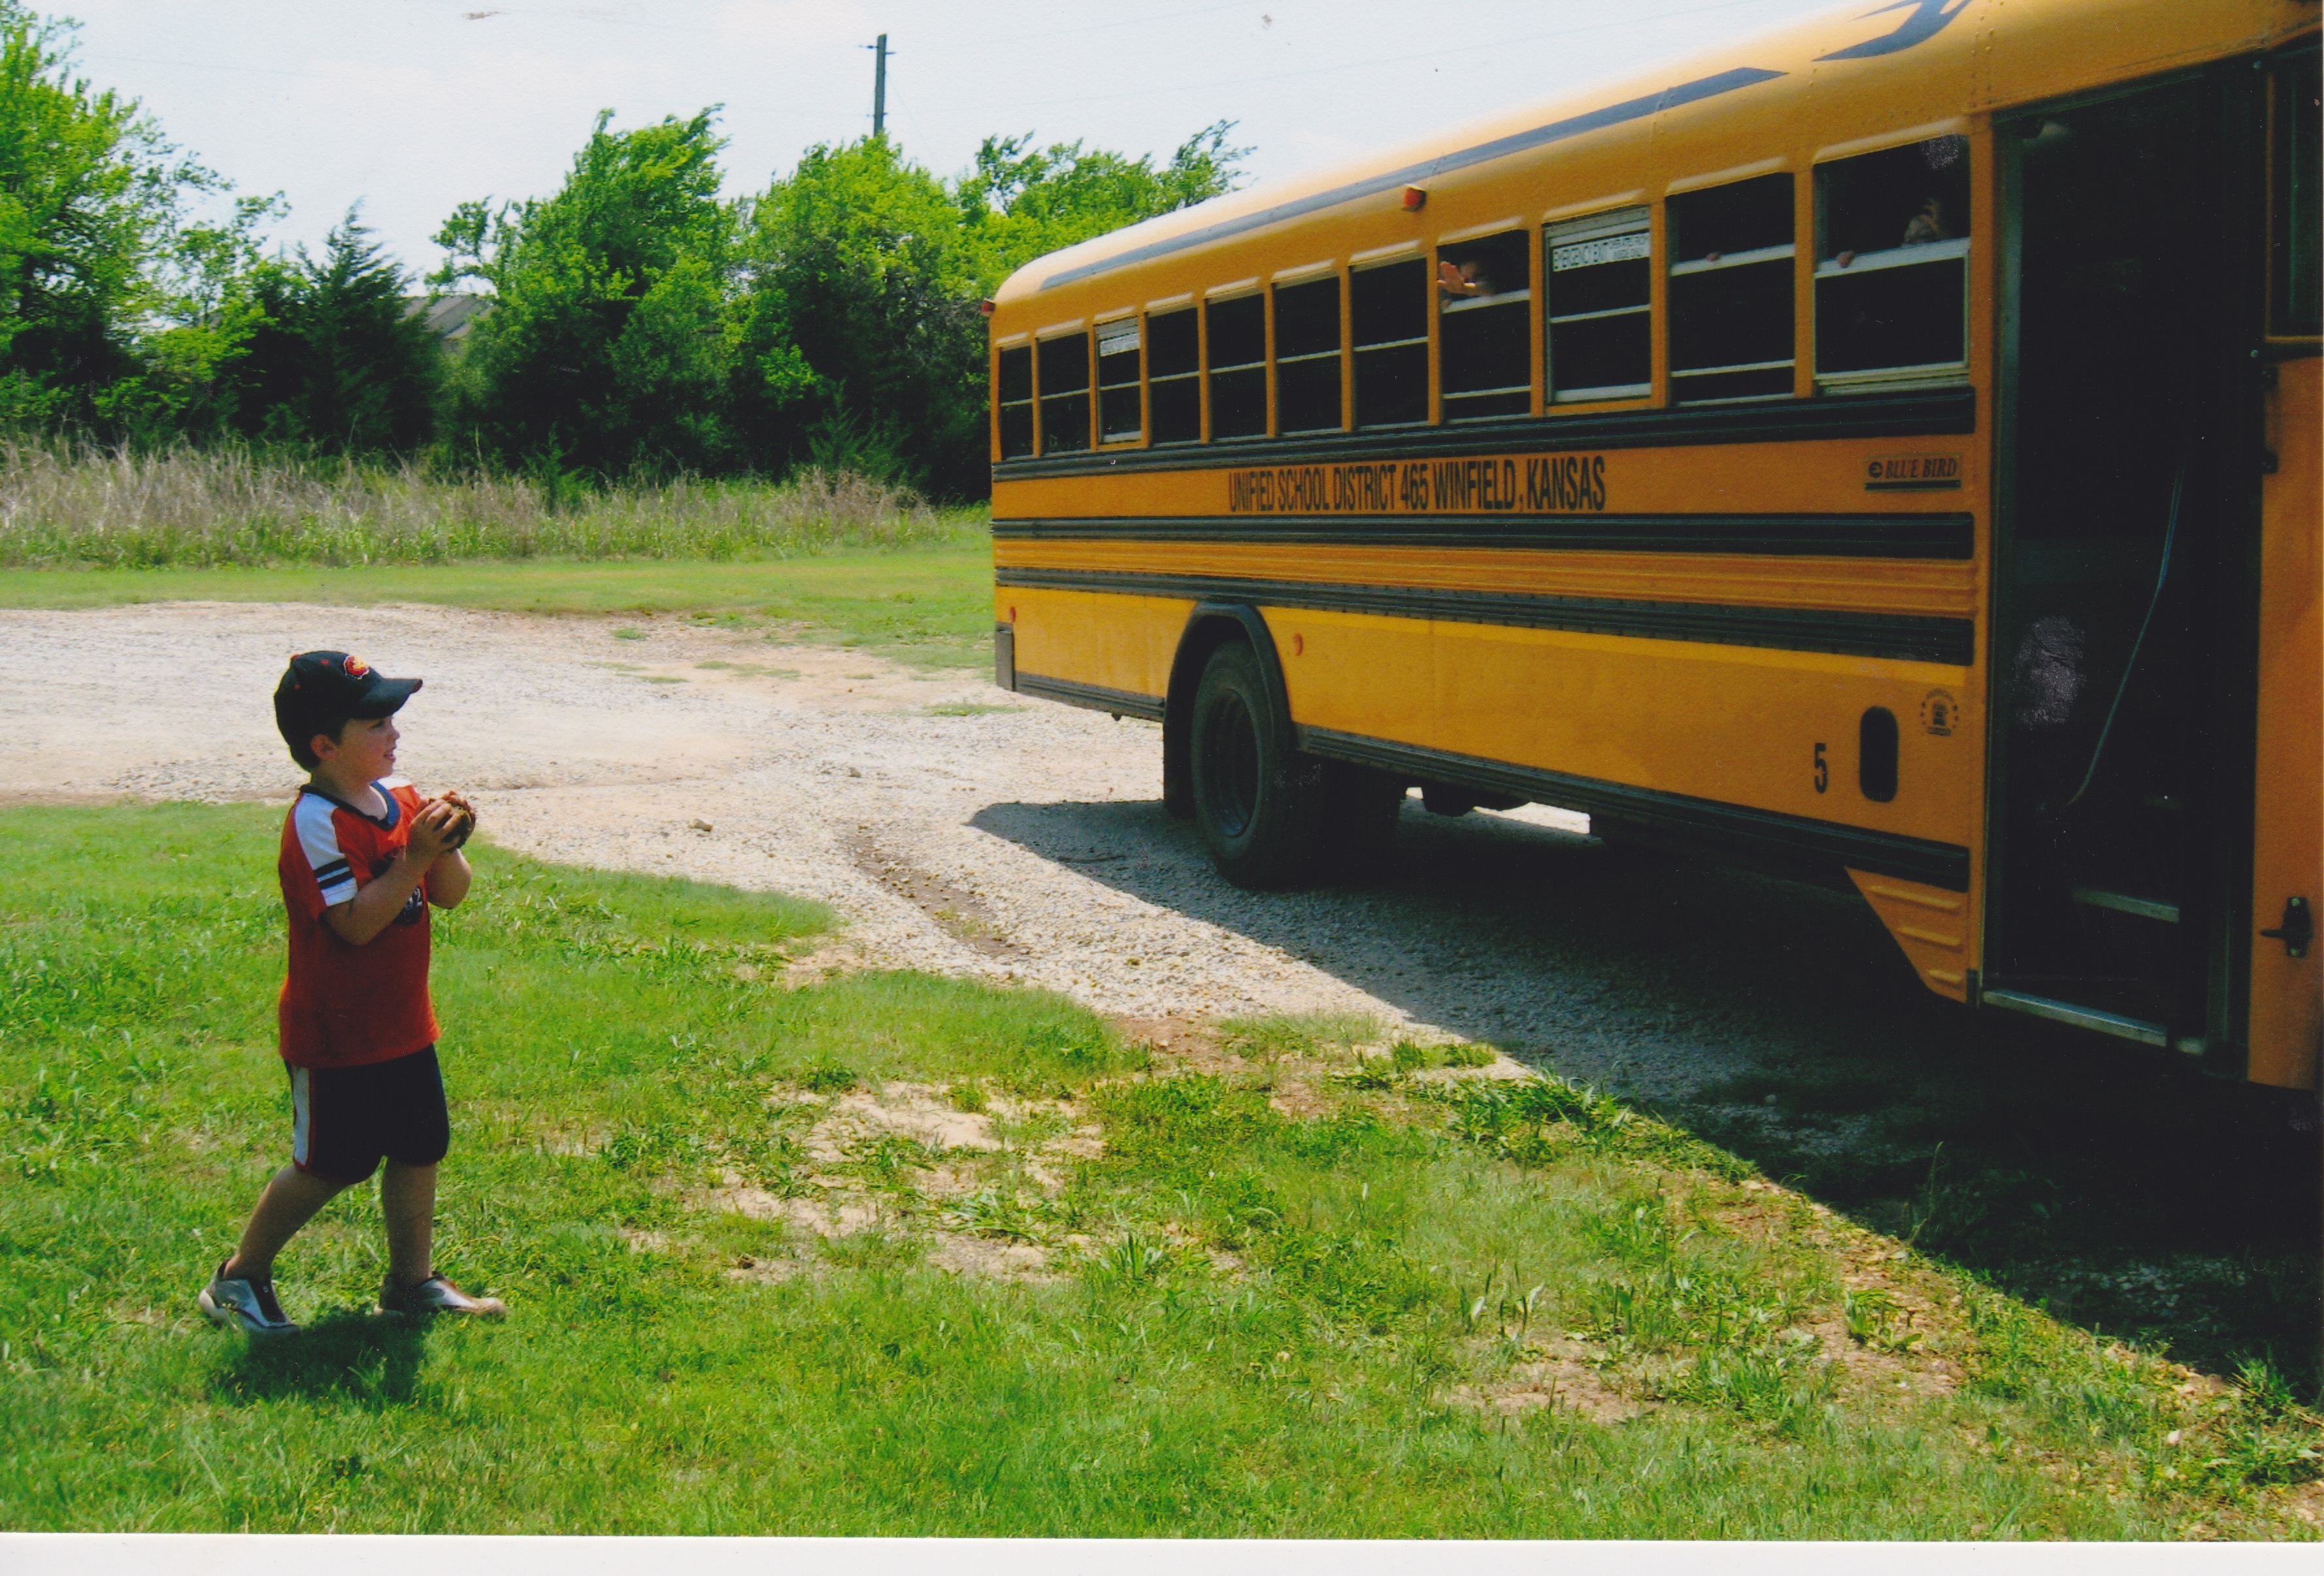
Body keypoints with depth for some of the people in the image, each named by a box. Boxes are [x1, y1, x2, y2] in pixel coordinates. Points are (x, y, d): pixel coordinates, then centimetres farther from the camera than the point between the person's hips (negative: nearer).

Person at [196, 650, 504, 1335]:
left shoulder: (402, 799, 5)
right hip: (335, 1035, -8)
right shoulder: (316, 824, -21)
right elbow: (356, 922, -27)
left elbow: (451, 894, 5)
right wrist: (412, 858, -30)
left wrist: (445, 847, -15)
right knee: (328, 1165, 2)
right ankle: (240, 1277, 19)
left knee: (419, 1148, 13)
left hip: (402, 1022, 8)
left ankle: (411, 1280, 28)